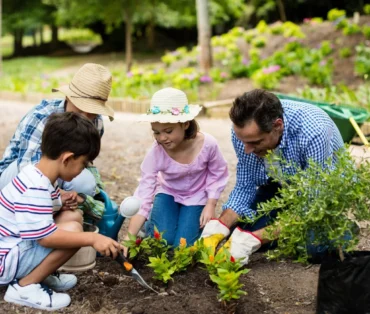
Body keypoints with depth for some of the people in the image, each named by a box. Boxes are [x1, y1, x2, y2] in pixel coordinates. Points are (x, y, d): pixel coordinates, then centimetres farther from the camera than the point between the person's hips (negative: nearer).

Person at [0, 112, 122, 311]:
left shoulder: (41, 178, 4)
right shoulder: (35, 189, -28)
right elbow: (46, 237, -33)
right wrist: (92, 238, -31)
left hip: (17, 249, 10)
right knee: (72, 229, -23)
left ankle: (36, 274, 7)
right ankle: (25, 287, -13)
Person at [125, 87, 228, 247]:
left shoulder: (207, 144, -30)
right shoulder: (155, 153, -29)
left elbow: (218, 174, -9)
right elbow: (143, 194, -30)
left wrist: (210, 205, -14)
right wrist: (129, 238, -36)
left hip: (196, 196, 0)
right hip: (168, 193, 1)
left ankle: (199, 222, 20)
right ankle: (150, 223, 18)